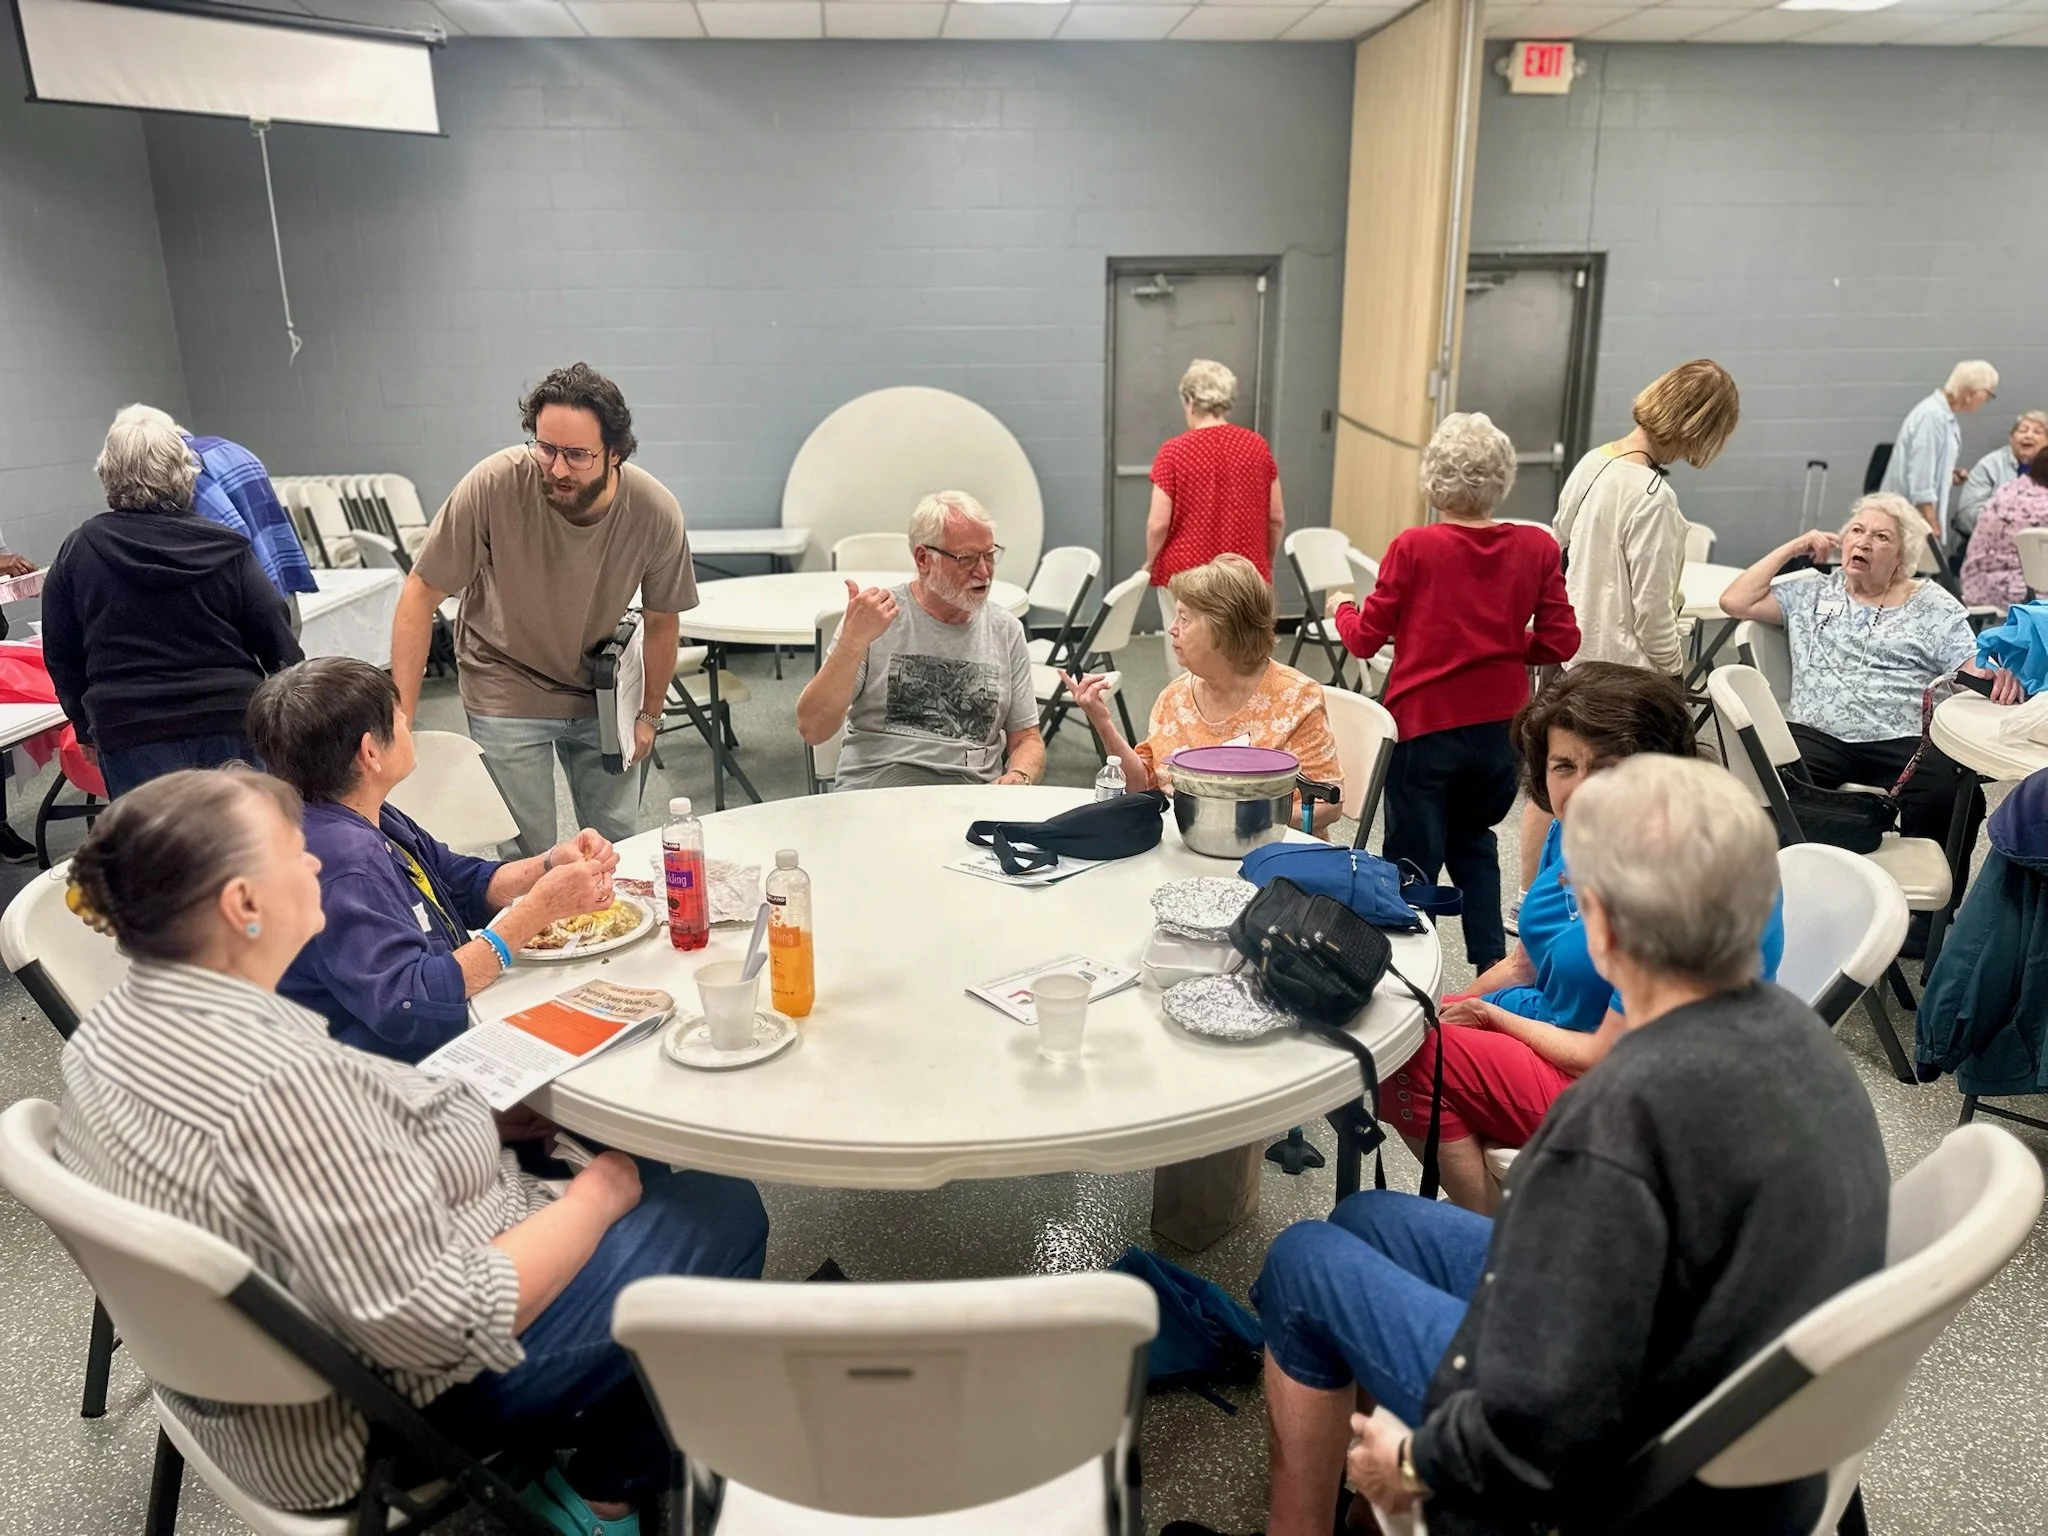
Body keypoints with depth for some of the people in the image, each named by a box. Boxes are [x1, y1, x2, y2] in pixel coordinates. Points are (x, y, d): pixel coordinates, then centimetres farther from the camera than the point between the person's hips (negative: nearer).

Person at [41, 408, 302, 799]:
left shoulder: (77, 553, 0)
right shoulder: (225, 549, -3)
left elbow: (62, 656, 9)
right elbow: (276, 640, -1)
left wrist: (87, 724, 21)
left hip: (130, 734, 0)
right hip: (231, 720, 1)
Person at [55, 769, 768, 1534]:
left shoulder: (120, 1018, -5)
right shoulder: (284, 1088, -35)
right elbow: (444, 1323, -31)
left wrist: (490, 1122, 4)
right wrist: (595, 1195, -16)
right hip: (400, 1406, -9)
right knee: (724, 1213, 3)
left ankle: (583, 1424, 29)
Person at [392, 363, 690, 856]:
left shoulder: (656, 514, -18)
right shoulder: (493, 486, -25)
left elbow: (660, 621, -1)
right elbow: (421, 593, -16)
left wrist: (649, 715, 6)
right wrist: (401, 714, -19)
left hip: (602, 692, 3)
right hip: (507, 691, -2)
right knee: (528, 861, -2)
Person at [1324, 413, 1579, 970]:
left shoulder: (1414, 548, -13)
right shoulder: (1537, 548, -5)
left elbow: (1365, 638, -6)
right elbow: (1559, 642, -1)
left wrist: (1341, 606, 15)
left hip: (1426, 726, -4)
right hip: (1501, 726, 4)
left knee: (1414, 859, 8)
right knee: (1474, 838, 24)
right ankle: (1492, 960, 22)